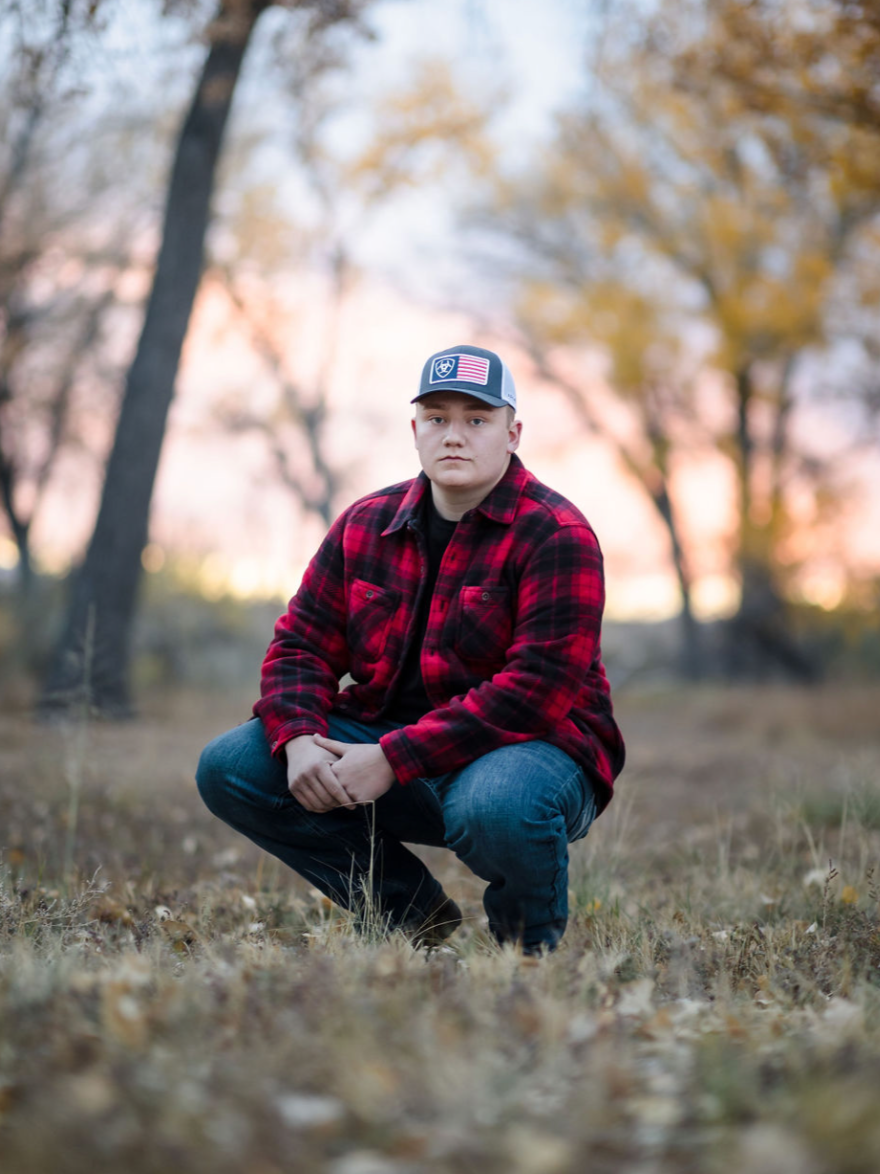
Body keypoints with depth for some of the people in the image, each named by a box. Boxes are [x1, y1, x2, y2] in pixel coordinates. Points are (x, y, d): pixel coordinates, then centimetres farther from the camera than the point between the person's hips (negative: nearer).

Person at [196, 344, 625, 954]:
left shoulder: (556, 536, -13)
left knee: (494, 808, -41)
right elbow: (302, 645, 7)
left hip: (526, 745, -6)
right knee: (228, 768, -9)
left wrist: (393, 759, -27)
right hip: (385, 743, 6)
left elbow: (537, 689, -23)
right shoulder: (366, 525, 7)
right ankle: (411, 913, 2)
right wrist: (298, 739, -16)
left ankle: (533, 941, -4)